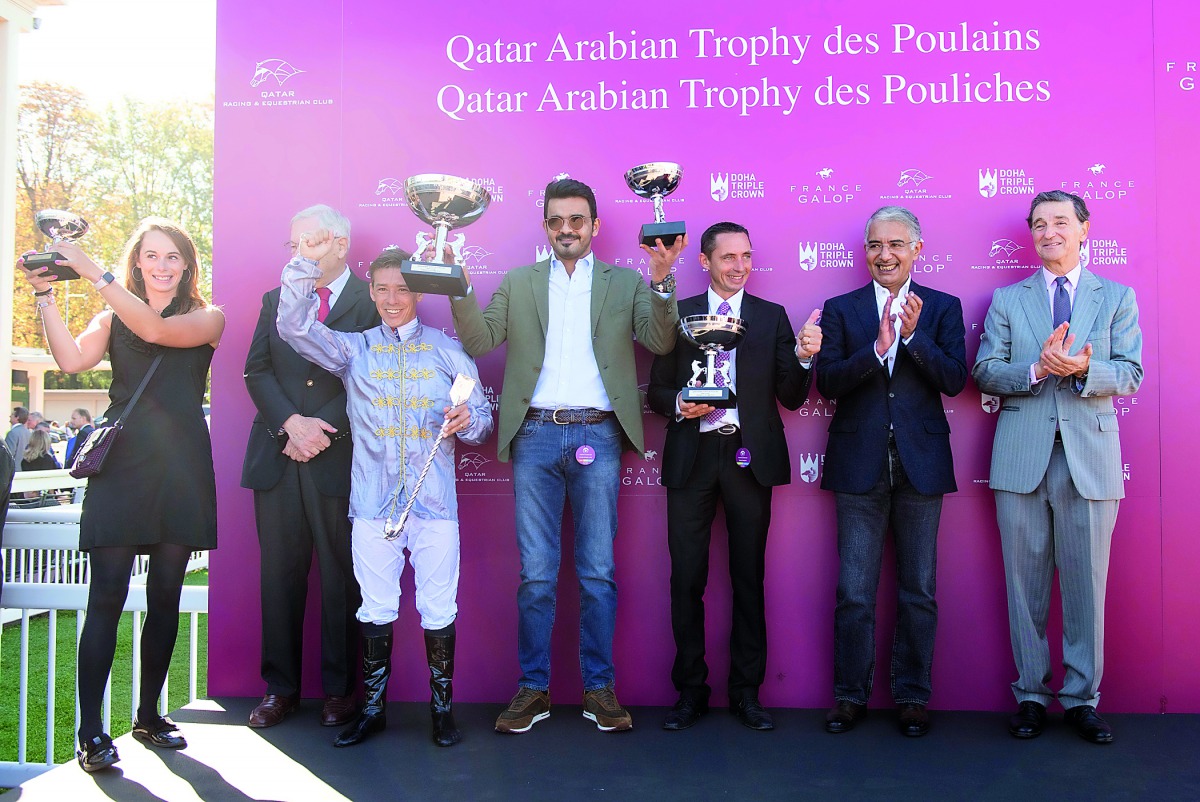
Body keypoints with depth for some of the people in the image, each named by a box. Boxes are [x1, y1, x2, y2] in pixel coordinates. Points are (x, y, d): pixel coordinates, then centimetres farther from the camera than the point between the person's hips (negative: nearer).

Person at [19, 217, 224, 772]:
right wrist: (46, 294, -9)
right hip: (121, 467, 0)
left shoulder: (207, 318, 7)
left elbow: (156, 330, -12)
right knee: (107, 597, -6)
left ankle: (148, 715, 21)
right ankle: (91, 732, -1)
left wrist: (94, 274, -12)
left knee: (165, 598, 7)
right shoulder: (113, 319, 12)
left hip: (181, 471, 0)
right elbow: (72, 358, -6)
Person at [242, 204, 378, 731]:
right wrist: (290, 423, -8)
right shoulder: (276, 300, 17)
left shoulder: (373, 302, 1)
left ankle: (339, 689, 15)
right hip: (276, 458, 4)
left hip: (339, 458, -4)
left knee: (341, 576, 2)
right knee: (279, 573, 8)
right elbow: (257, 371, 8)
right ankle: (279, 686, 20)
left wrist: (323, 430, -13)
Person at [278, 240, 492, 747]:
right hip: (373, 502, 1)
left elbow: (482, 418, 9)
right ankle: (372, 709, 20)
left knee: (439, 610, 2)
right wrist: (306, 265, -10)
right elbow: (295, 328, -1)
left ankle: (442, 708, 16)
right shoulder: (354, 349, 12)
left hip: (435, 501, -1)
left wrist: (467, 420, -14)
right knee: (376, 609, 7)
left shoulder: (447, 350, 10)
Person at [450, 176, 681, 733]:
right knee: (535, 574, 5)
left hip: (598, 436, 0)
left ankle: (599, 687, 17)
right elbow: (478, 340, 4)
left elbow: (660, 342, -2)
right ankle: (533, 688, 16)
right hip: (536, 436, 1)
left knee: (598, 572, 5)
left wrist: (661, 280, -17)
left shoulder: (625, 283, 11)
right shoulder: (518, 284, 14)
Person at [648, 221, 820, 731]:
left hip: (750, 457, 0)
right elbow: (657, 390, 10)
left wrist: (803, 357, -14)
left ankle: (746, 692, 18)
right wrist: (679, 405, -11)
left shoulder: (772, 317, 9)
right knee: (687, 578, 3)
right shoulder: (677, 314, 9)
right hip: (692, 456, 0)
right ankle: (690, 691, 17)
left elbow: (791, 398, 4)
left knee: (749, 577, 6)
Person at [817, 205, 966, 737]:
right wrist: (876, 349, -20)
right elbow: (827, 382, -6)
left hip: (921, 464, 0)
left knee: (918, 589, 9)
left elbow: (954, 381, -5)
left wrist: (913, 335, -18)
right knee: (853, 591, 5)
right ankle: (850, 695, 17)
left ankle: (913, 695, 22)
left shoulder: (943, 308, 7)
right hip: (859, 464, 0)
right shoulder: (841, 309, 6)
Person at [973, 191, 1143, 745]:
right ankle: (1031, 695, 17)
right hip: (1022, 458, 0)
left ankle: (1081, 699, 18)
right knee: (1025, 585, 5)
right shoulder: (1007, 300, 11)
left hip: (1090, 456, 0)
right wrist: (1036, 370, -15)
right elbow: (985, 371, 3)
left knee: (1087, 585, 4)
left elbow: (1130, 374, 1)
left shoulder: (1117, 297, 10)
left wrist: (1082, 370, -18)